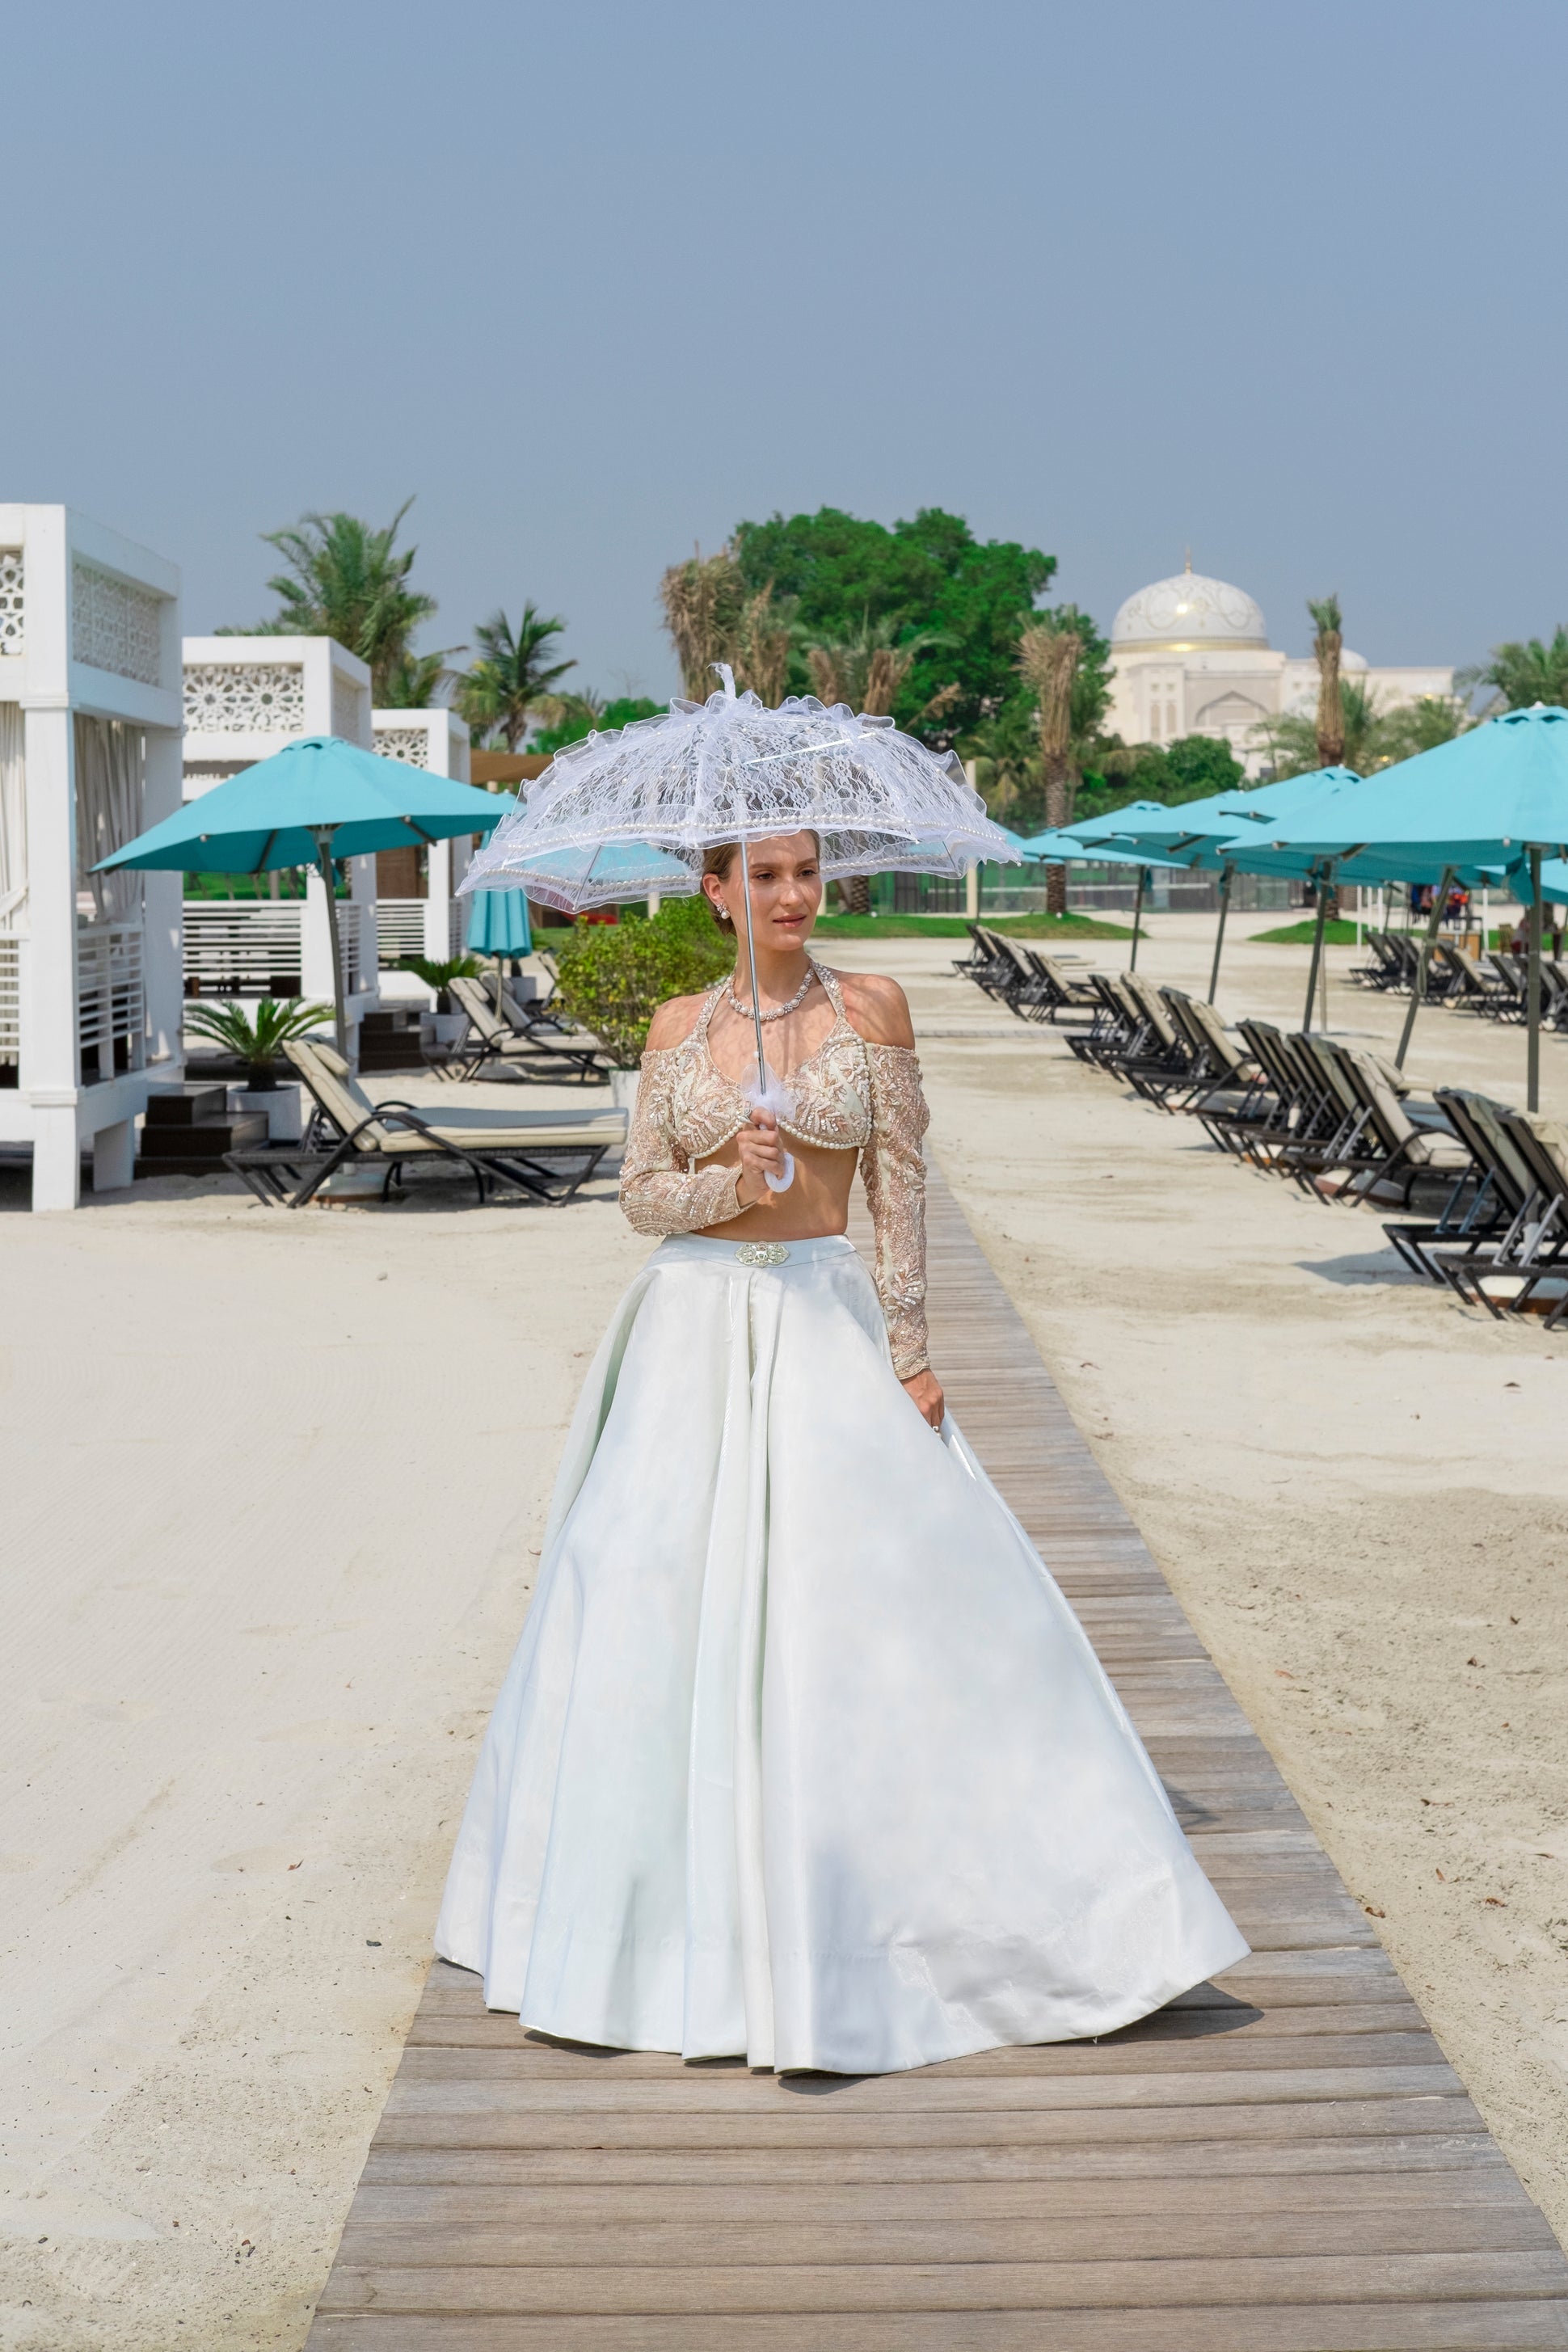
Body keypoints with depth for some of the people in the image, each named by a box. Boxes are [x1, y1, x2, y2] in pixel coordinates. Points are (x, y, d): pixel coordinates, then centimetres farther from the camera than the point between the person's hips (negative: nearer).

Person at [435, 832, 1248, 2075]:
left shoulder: (870, 1007, 1)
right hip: (695, 1329, 2)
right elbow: (641, 1195, 5)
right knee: (669, 1603, 1)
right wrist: (730, 1179, -15)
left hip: (825, 1321, -2)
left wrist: (911, 1356, -6)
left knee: (870, 1600, -6)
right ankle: (691, 1908, 14)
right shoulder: (680, 1026, 7)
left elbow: (903, 1191, -1)